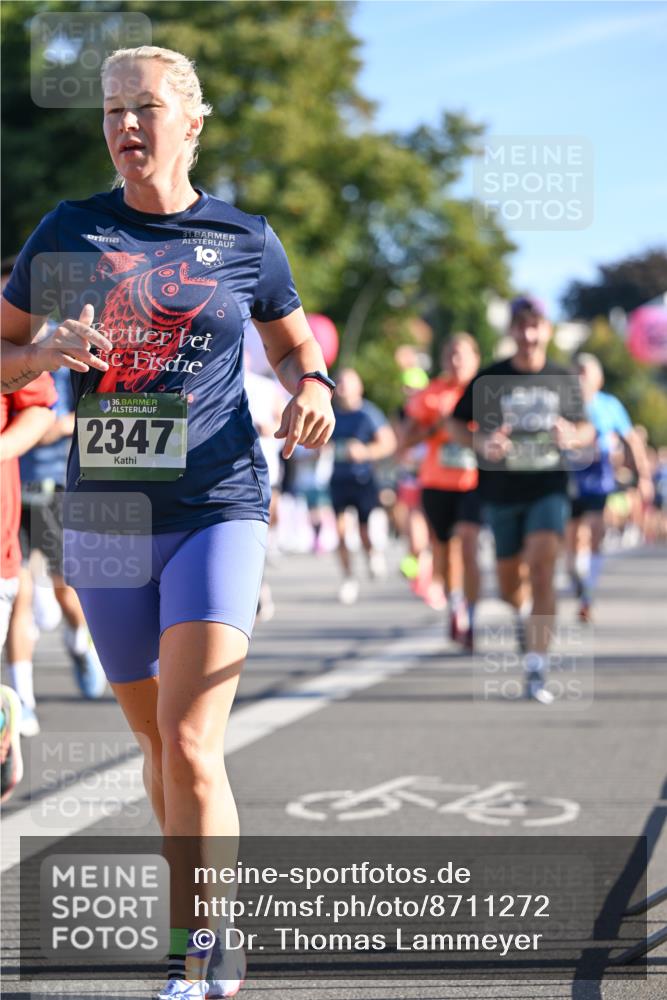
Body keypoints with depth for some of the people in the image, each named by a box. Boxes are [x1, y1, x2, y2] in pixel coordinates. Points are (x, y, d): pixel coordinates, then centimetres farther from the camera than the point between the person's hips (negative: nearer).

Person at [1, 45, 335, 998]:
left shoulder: (244, 238, 2)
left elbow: (296, 348, 16)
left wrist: (313, 390, -6)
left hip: (218, 510, -3)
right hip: (105, 517, 3)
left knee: (189, 745, -15)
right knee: (155, 738, 14)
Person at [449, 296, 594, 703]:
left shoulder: (564, 380, 4)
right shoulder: (490, 379, 0)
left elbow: (586, 428, 15)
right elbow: (456, 424, 6)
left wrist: (573, 437, -10)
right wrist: (482, 443, -15)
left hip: (549, 489, -1)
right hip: (501, 492, 1)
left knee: (542, 570, -20)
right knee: (510, 584, 11)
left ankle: (537, 670, -20)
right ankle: (524, 613, 49)